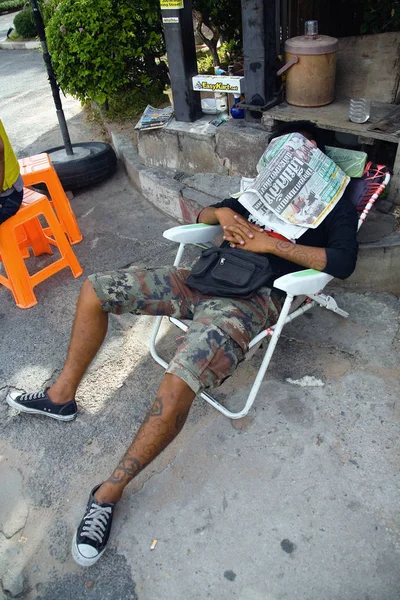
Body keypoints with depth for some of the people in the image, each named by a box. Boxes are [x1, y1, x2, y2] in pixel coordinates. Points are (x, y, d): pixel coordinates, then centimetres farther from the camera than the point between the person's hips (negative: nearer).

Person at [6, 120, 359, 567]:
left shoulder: (336, 205, 10)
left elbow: (343, 262, -10)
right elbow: (203, 214, 28)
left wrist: (270, 242, -12)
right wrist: (223, 213, 4)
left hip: (253, 296, -7)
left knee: (178, 383, -33)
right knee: (95, 290, 0)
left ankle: (109, 493, -10)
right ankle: (62, 396, 15)